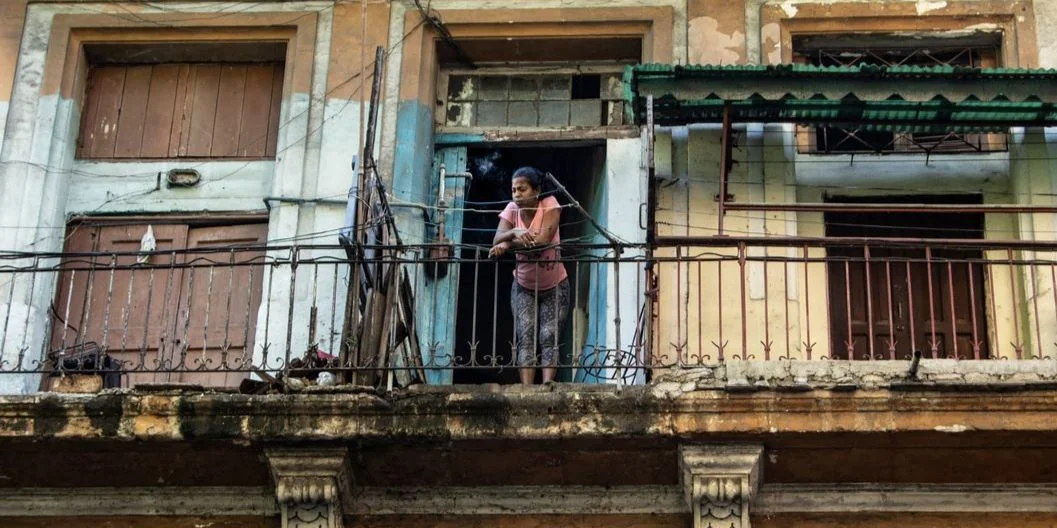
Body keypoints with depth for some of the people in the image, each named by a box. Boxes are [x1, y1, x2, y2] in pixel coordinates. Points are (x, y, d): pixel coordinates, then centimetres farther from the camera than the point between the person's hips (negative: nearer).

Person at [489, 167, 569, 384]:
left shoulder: (549, 205, -18)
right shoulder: (512, 210, -8)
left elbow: (543, 240, -33)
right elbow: (497, 240, -23)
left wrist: (508, 244, -29)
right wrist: (515, 232, -43)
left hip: (554, 286, -2)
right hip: (524, 286, 2)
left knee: (549, 337, -12)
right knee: (525, 336, -11)